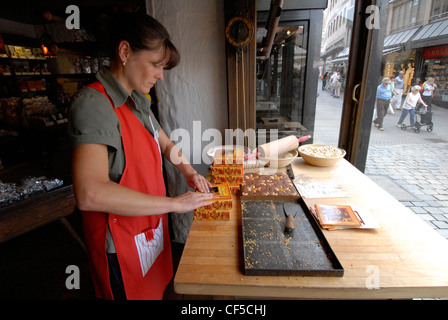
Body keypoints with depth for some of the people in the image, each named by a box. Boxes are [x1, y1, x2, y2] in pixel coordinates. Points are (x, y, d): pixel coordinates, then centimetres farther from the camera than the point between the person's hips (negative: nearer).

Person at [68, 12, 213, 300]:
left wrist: (190, 173, 3)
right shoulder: (95, 103, -22)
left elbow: (166, 144, 19)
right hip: (123, 242, -8)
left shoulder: (139, 101, 7)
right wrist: (175, 203, -28)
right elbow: (90, 193, -33)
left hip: (151, 229, 8)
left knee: (158, 289, 23)